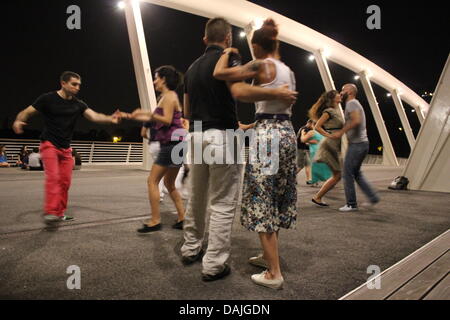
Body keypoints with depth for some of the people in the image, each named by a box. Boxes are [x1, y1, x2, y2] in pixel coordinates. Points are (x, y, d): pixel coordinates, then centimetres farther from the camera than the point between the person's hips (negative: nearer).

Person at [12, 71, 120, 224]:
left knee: (65, 181, 4)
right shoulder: (48, 98, -6)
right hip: (49, 144, -5)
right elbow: (26, 112, -4)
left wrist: (110, 119, -32)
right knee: (53, 176, -20)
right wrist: (18, 121, -27)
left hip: (66, 148, 5)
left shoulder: (78, 104, 3)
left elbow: (94, 116, -13)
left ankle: (59, 213, 15)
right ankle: (49, 212, -20)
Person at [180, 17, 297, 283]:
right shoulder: (227, 58, -3)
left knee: (196, 198, 17)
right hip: (221, 136, -7)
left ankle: (191, 249, 30)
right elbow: (239, 91, -24)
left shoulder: (193, 67, 19)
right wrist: (277, 93, -16)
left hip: (196, 136, 8)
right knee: (223, 204, -1)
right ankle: (214, 265, 4)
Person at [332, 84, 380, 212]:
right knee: (356, 173, 17)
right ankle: (373, 197, 18)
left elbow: (356, 121, -25)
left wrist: (341, 132, -21)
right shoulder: (354, 104, 20)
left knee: (348, 173, -3)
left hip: (357, 144, -10)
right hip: (362, 143, 10)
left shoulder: (351, 103, -10)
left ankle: (351, 204, 4)